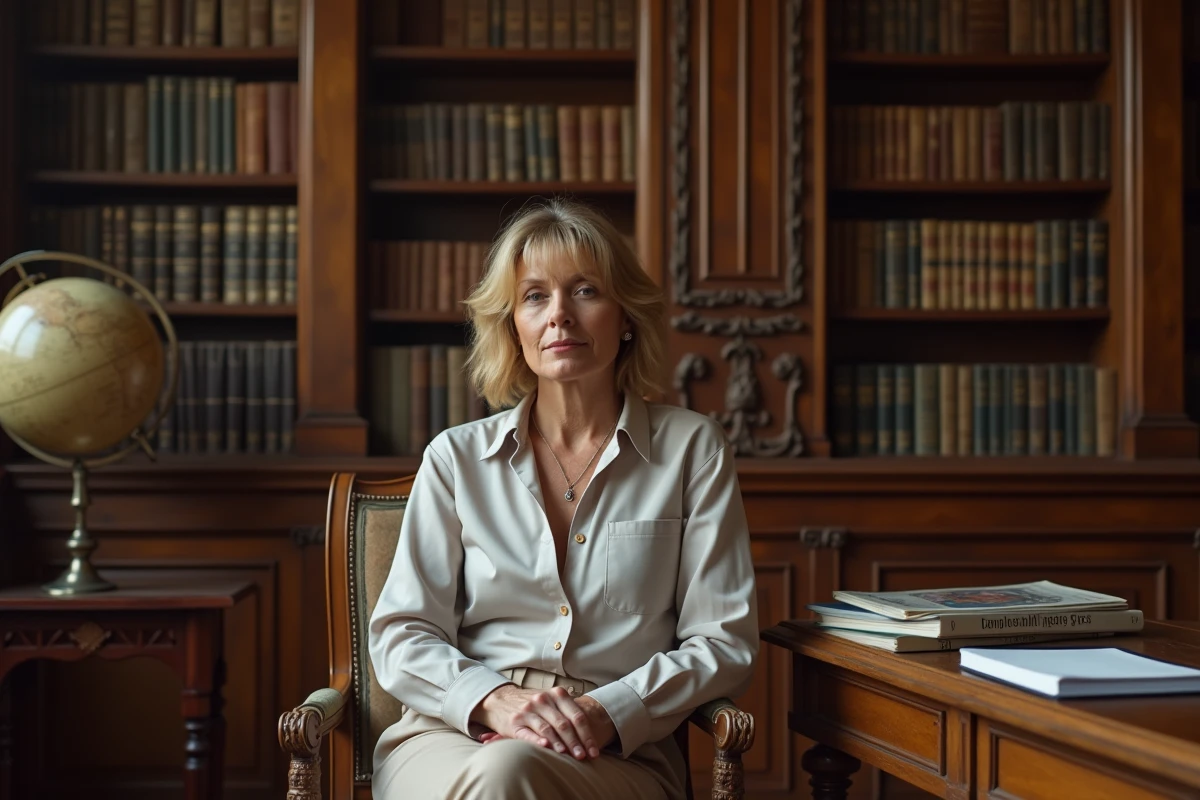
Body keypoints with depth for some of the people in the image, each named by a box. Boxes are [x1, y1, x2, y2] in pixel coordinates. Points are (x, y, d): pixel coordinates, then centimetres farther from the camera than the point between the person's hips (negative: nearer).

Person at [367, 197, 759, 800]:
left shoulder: (692, 449, 9)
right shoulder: (457, 456, 13)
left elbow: (723, 642, 5)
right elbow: (401, 636, 7)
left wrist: (610, 712, -13)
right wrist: (494, 700, -14)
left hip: (619, 752, -1)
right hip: (452, 735, 1)